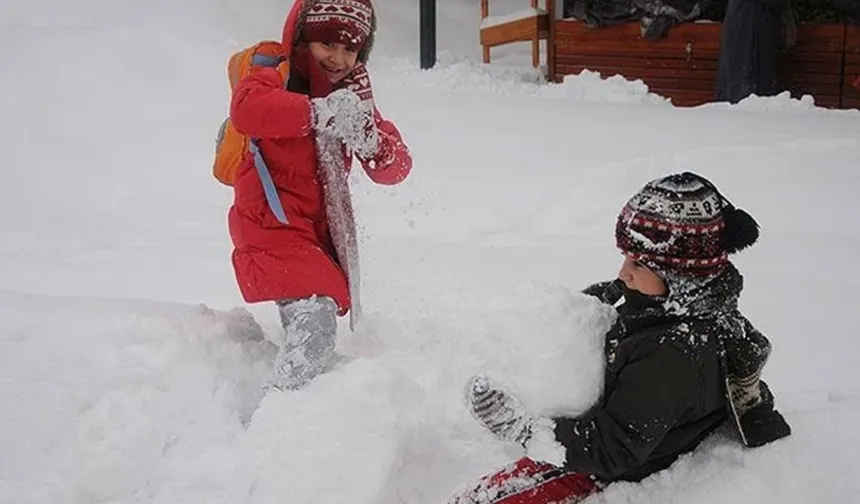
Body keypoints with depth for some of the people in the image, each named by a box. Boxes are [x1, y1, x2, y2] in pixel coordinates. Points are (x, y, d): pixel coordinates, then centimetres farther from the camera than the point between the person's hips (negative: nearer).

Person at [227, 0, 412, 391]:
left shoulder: (352, 98, 9)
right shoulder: (276, 78, -8)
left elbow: (395, 169, -1)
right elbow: (245, 107, -34)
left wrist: (371, 143, -24)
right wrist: (317, 112, -42)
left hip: (322, 232, 8)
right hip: (272, 224, -8)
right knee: (315, 317, -25)